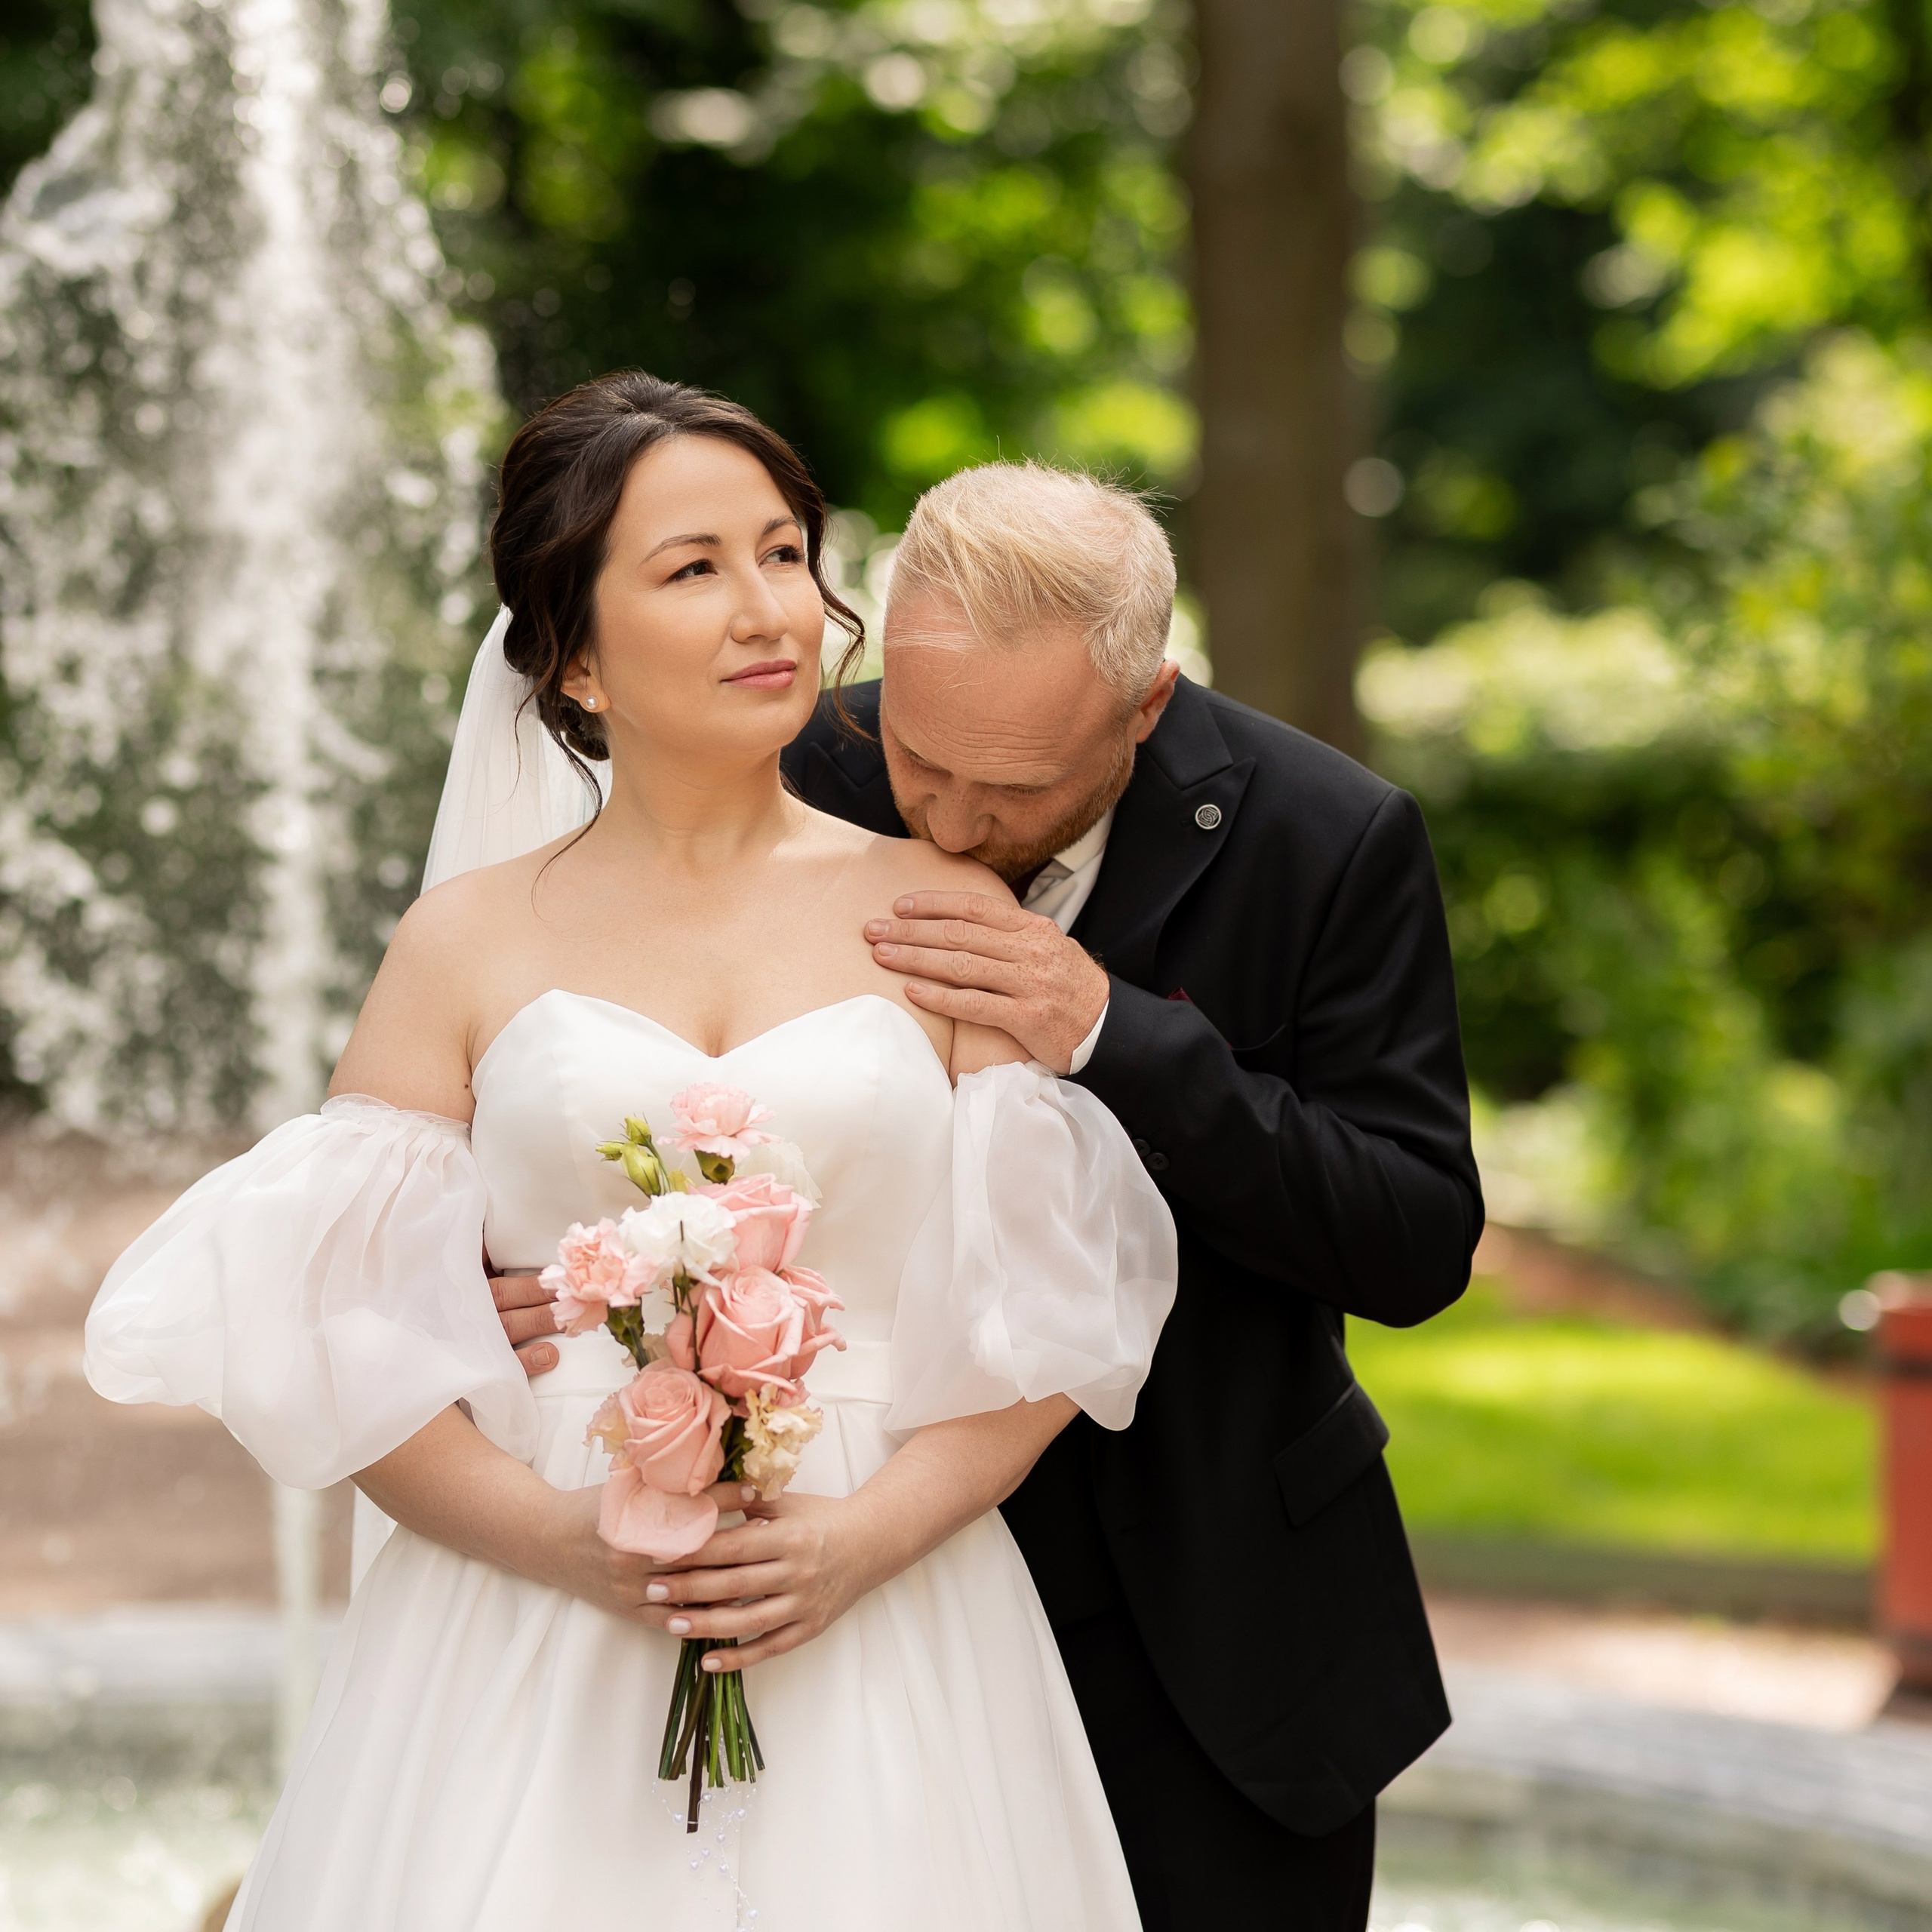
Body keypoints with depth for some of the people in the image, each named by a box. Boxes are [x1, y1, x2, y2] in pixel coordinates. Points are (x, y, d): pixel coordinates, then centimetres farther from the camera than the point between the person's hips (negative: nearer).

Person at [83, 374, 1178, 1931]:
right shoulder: (467, 944, 4)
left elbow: (1049, 1304, 1)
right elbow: (343, 1342, 2)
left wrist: (869, 1536, -13)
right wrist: (568, 1541, -12)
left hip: (885, 1648, 0)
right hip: (528, 1653, 0)